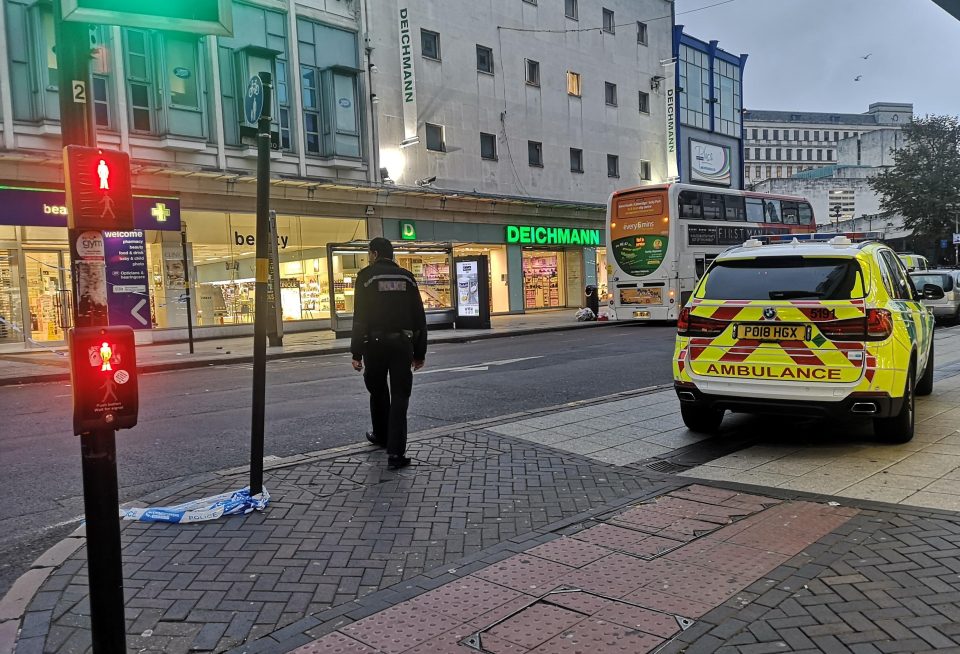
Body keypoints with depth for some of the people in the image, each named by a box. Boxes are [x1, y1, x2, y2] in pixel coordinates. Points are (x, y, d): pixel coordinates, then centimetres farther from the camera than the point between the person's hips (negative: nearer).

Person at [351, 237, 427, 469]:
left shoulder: (366, 276, -1)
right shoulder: (407, 277, 9)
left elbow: (360, 317, -8)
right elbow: (419, 317, 8)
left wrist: (356, 352, -6)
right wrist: (419, 352, 12)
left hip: (375, 343, -1)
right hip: (402, 343, 2)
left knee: (378, 391, 19)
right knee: (400, 397, 1)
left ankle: (381, 435, 37)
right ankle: (396, 452, -7)